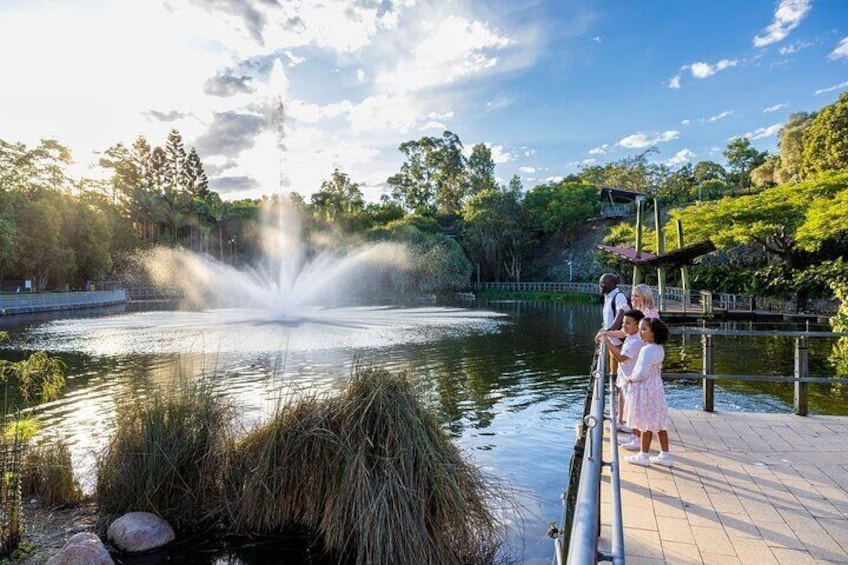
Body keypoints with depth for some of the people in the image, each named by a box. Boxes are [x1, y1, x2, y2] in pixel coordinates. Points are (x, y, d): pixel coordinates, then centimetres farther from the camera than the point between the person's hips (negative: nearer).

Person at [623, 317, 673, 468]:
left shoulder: (648, 349, -22)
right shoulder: (659, 348, 8)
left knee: (646, 424, 2)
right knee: (659, 424, 14)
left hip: (645, 389, -9)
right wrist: (634, 377, 12)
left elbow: (642, 373, -26)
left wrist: (630, 379, -8)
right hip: (656, 387, 9)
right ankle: (665, 455, 22)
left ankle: (644, 456, 14)